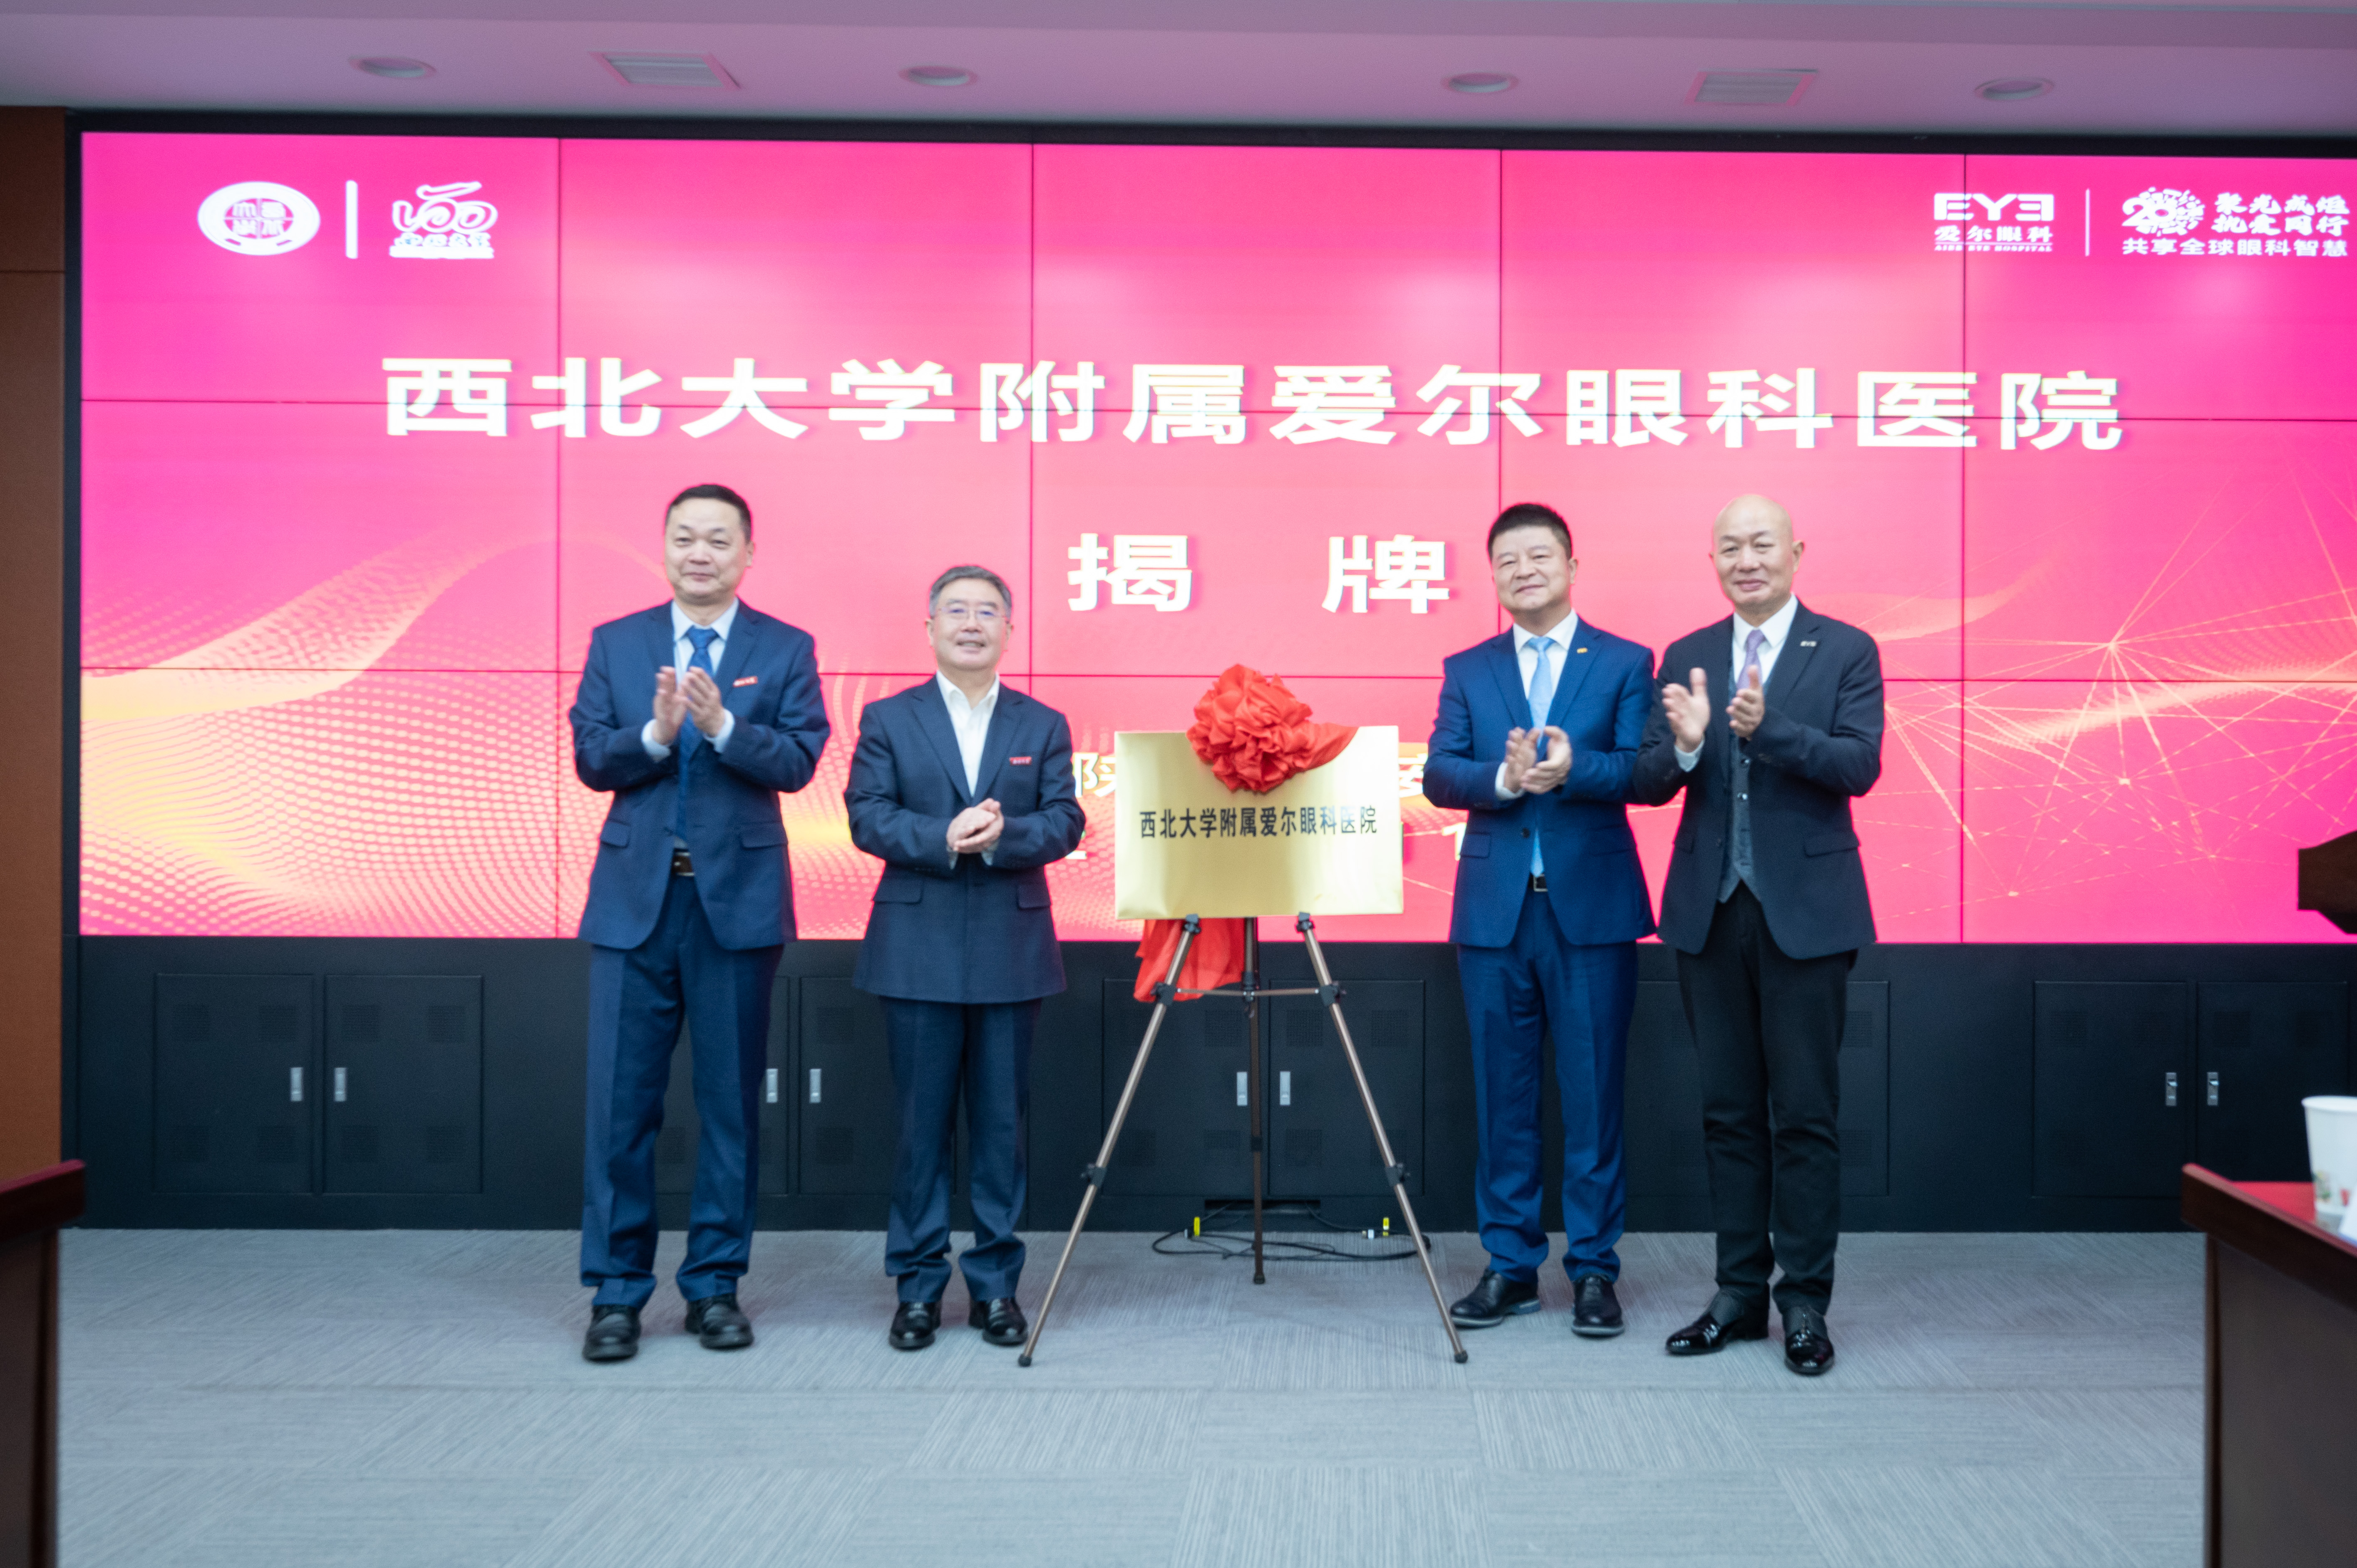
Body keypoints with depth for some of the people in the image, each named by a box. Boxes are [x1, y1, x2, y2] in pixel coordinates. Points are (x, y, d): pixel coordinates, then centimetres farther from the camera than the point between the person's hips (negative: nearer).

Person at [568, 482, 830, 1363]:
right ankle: (617, 1291, 11)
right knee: (621, 1101, 0)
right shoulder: (615, 645, 9)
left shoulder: (786, 650, 5)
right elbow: (589, 759, 1)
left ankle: (714, 1284, 18)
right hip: (635, 896, 1)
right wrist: (655, 732, -16)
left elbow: (797, 761, -7)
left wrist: (722, 726, -22)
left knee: (732, 1100, 6)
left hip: (738, 896, -1)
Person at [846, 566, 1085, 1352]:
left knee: (1002, 1122, 5)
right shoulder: (888, 719, 7)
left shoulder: (1044, 725, 10)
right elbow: (867, 818, -3)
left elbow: (1065, 822, 0)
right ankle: (918, 1285, 14)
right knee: (922, 1122, 4)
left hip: (1011, 948, 1)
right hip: (918, 949, -1)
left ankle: (996, 1284, 16)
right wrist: (943, 839, -19)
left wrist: (1002, 836, -19)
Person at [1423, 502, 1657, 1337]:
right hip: (1495, 908, 2)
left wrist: (1571, 768, -23)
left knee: (1592, 1093, 1)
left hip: (1592, 906, -2)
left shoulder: (1625, 663, 5)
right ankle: (1510, 1264, 17)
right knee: (1503, 1094, 7)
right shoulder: (1467, 670, 11)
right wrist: (1505, 777, -19)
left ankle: (1594, 1269, 12)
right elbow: (1438, 775, 0)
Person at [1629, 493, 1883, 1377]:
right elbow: (1646, 785, 3)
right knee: (1729, 1112, 10)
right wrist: (1684, 745, -19)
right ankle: (1740, 1294, 20)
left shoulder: (1846, 652, 0)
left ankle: (1805, 1303, 11)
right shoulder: (1685, 658, 9)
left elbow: (1860, 765, -13)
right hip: (1711, 911, 4)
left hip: (1805, 910, -3)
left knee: (1805, 1114, 1)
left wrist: (1768, 727, -27)